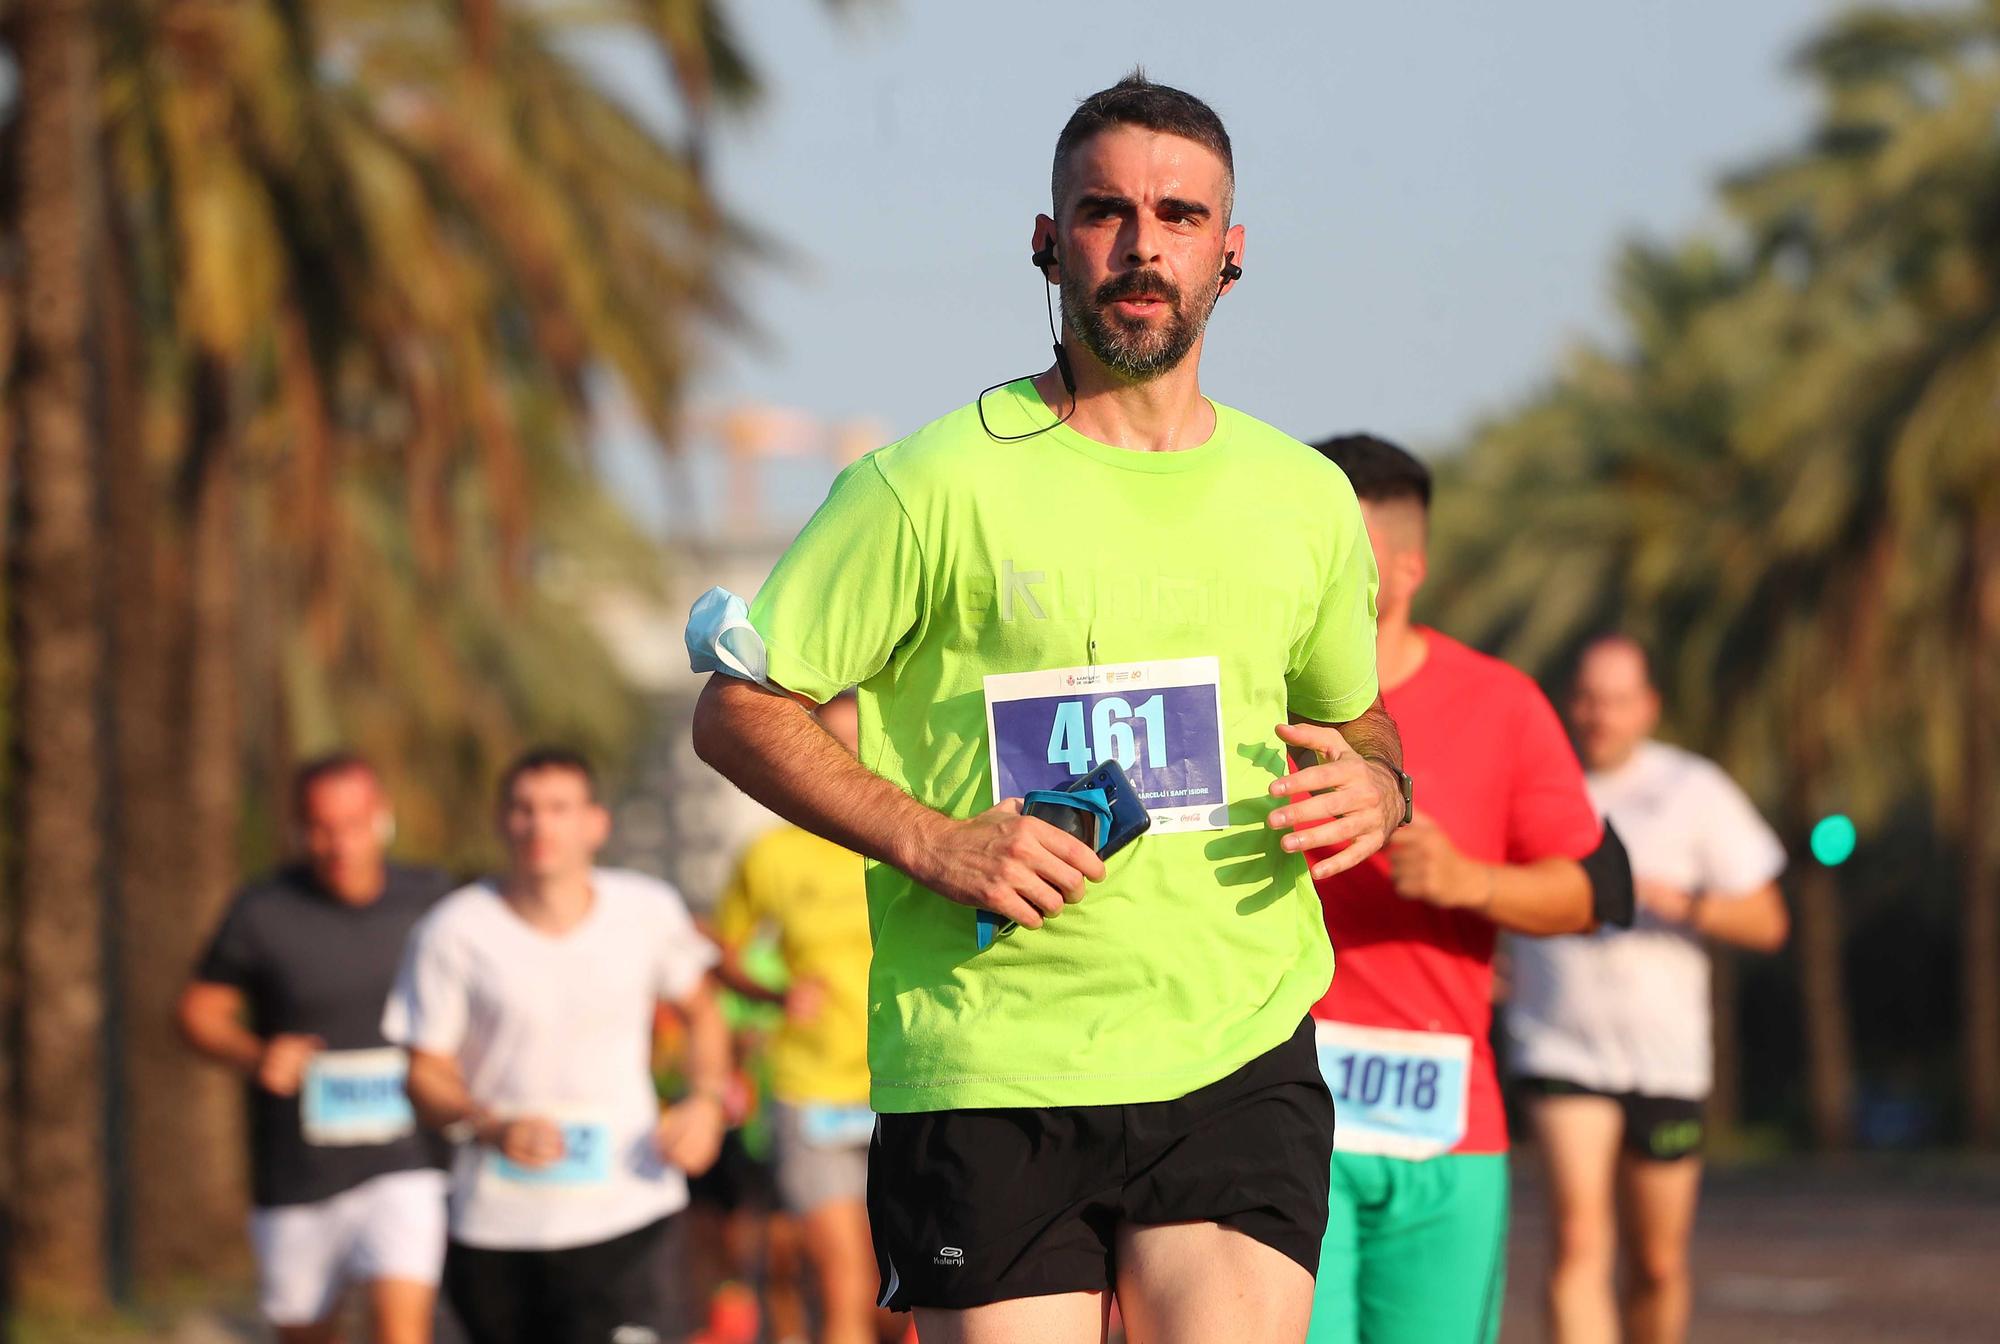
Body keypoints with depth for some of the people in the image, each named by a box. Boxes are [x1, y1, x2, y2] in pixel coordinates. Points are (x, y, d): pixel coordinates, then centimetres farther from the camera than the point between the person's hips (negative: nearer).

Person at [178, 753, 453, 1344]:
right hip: (297, 1180, 1)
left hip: (402, 1168, -1)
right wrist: (254, 1056, -19)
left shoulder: (427, 898, -2)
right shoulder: (262, 912, -9)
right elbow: (198, 1010, 1)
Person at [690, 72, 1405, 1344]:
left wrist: (1376, 784, 3)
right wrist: (926, 841, -13)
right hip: (988, 1080, -2)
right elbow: (741, 710, 1)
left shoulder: (1305, 500, 11)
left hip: (1239, 1061, 2)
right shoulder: (935, 484, -2)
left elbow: (1356, 712, 27)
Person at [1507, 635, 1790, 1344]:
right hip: (1561, 1053, -1)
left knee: (1658, 1266, 8)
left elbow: (1766, 922, -1)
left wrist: (1674, 899, -18)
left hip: (1665, 1054, 1)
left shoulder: (1694, 791, 2)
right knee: (1579, 1241, -20)